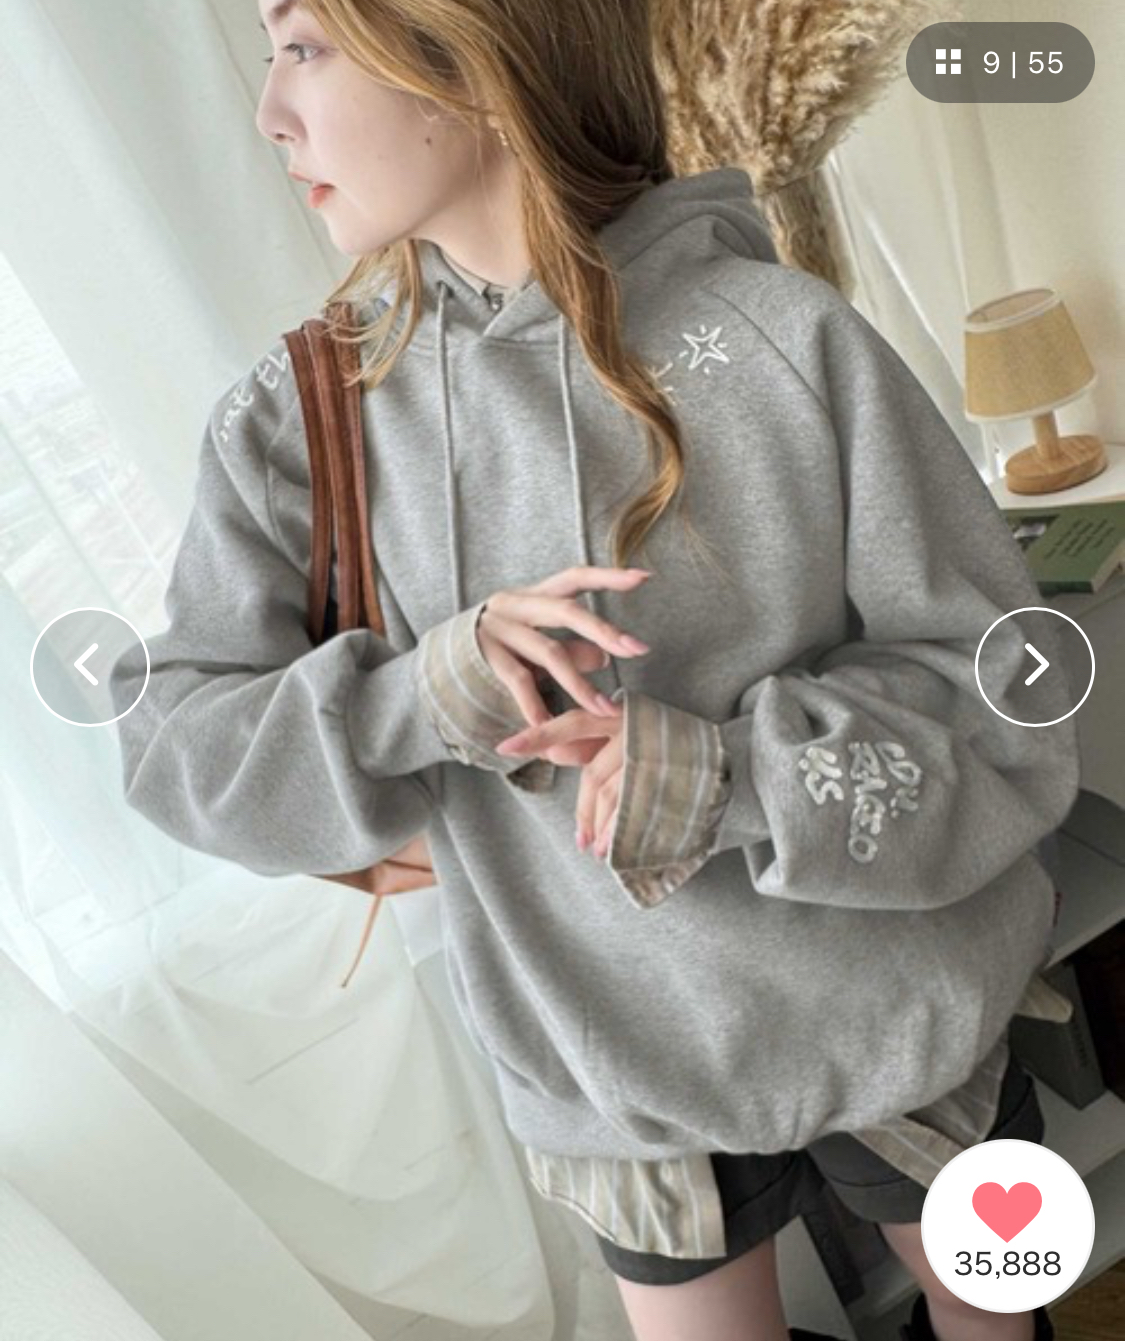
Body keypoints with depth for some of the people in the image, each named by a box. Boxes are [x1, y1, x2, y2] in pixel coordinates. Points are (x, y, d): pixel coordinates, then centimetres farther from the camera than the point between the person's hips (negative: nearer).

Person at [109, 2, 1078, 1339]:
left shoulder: (786, 339, -18)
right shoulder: (298, 413, -10)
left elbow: (1009, 699, -14)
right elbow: (174, 741, -9)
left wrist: (724, 777, -31)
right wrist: (420, 701, -27)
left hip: (894, 1015, 0)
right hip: (609, 1067, 1)